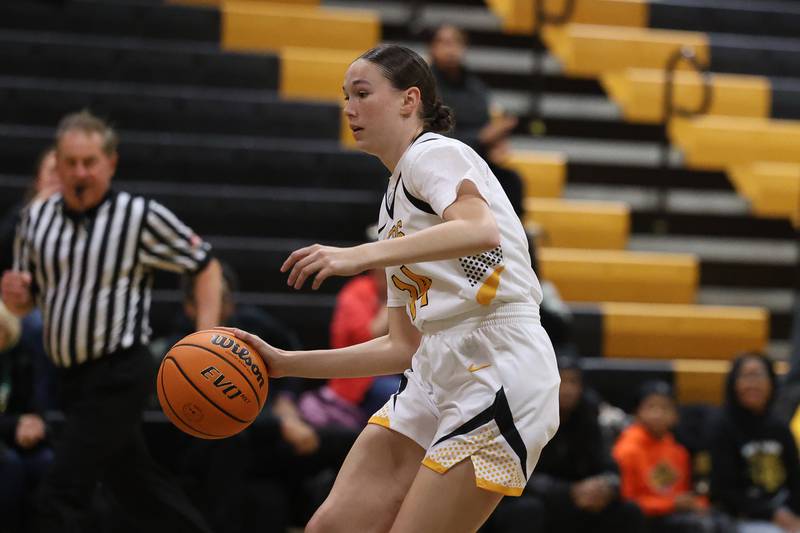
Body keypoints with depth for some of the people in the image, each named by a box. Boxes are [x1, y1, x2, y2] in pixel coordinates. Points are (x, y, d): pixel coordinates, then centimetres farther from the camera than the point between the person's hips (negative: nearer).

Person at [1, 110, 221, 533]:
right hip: (72, 378, 6)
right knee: (138, 487, 15)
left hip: (119, 375, -6)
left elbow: (205, 264, 1)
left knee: (61, 495, -14)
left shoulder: (142, 217, -9)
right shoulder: (36, 218, 6)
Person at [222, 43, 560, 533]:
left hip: (499, 376, -9)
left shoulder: (435, 153, -3)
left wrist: (360, 255, -32)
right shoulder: (394, 207, 22)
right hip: (436, 377, 9)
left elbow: (482, 231, -26)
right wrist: (284, 363, 15)